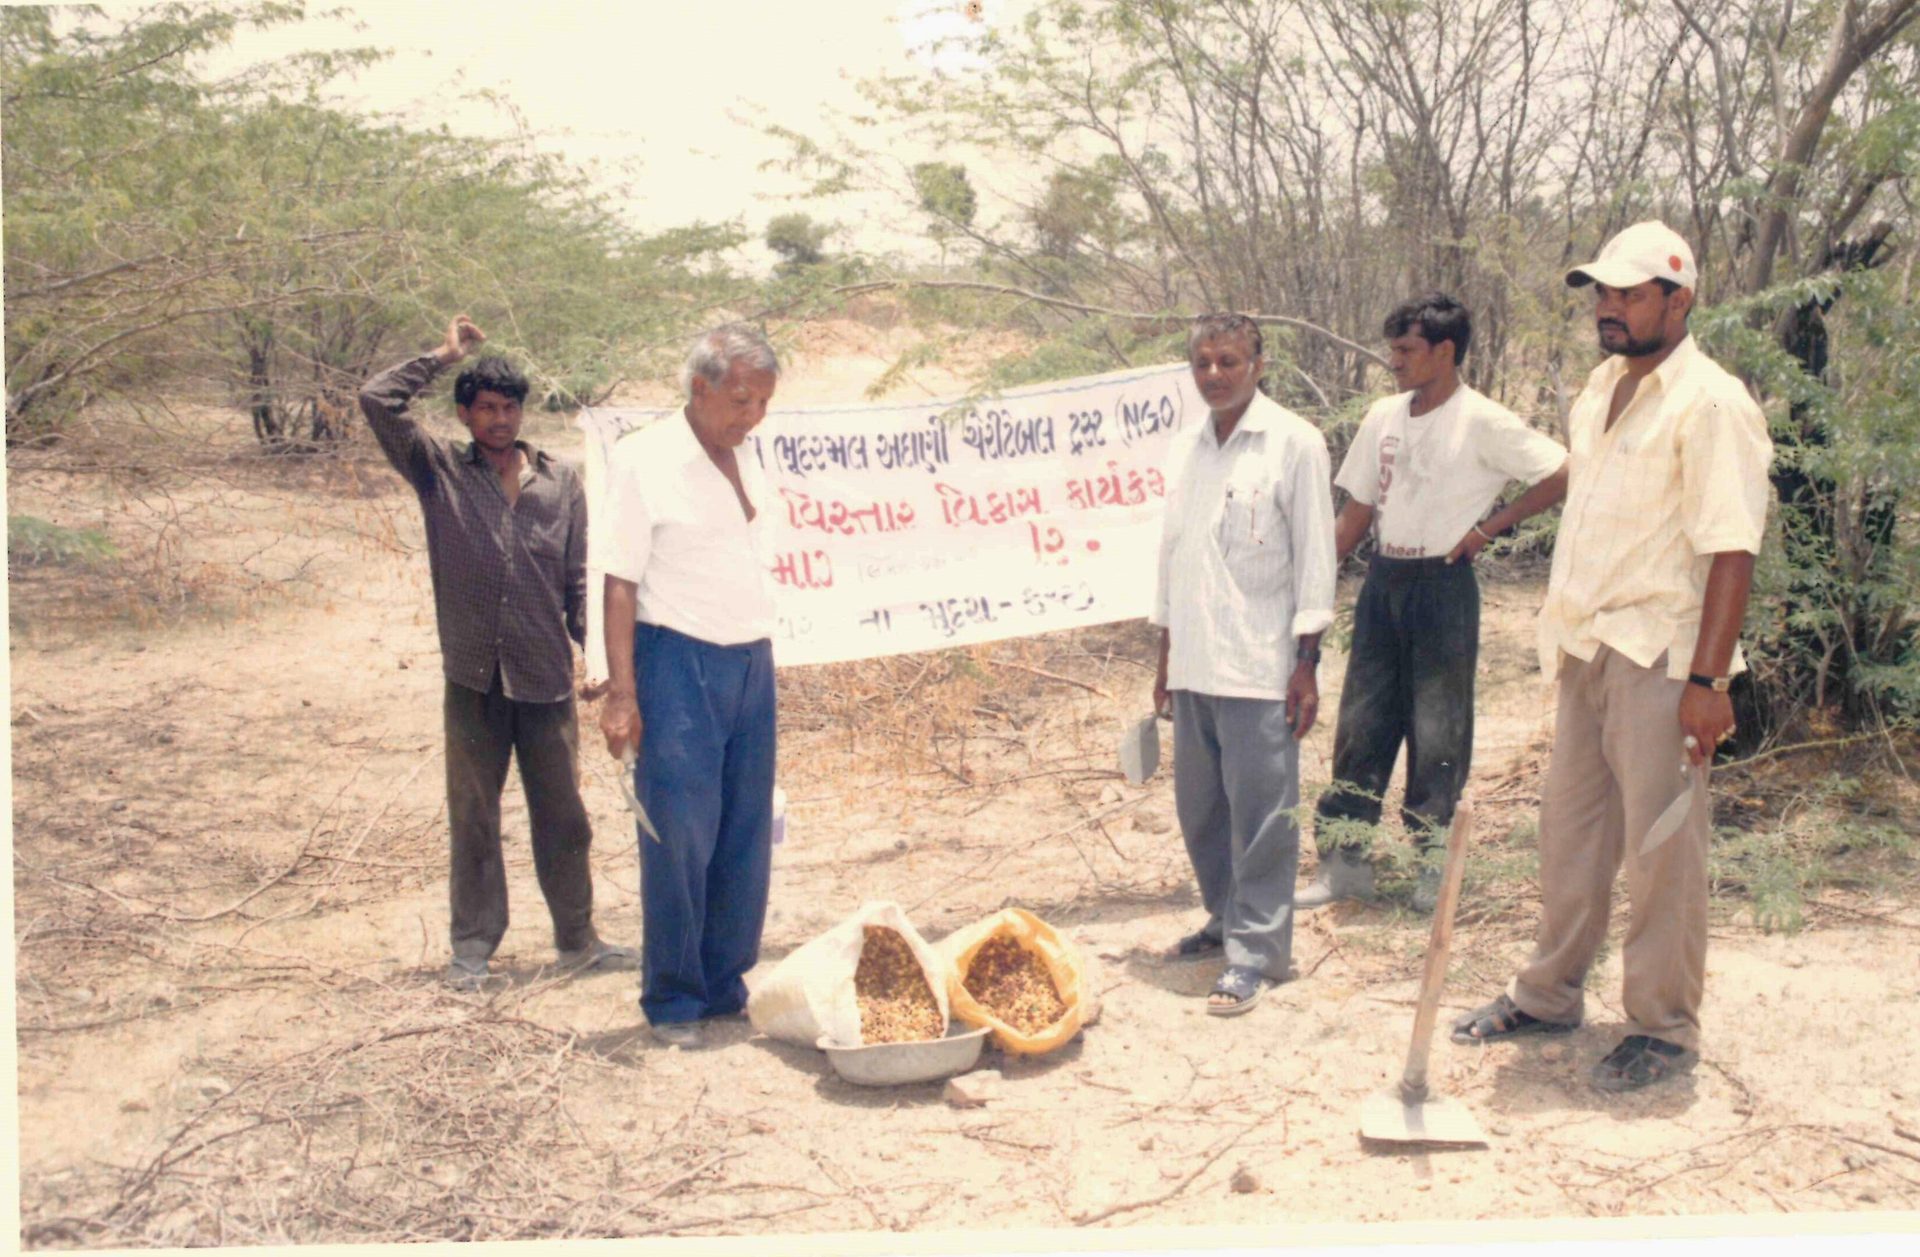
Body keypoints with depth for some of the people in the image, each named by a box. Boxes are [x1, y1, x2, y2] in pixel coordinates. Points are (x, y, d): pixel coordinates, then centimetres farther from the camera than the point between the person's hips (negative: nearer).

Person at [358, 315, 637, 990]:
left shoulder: (560, 480, 8)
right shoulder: (440, 470, 3)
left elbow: (578, 580, 9)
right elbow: (377, 400, -7)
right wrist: (444, 355, 1)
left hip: (546, 679, 1)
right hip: (473, 680, -1)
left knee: (562, 816, 10)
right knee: (472, 819, 8)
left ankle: (577, 939, 23)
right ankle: (472, 945, 19)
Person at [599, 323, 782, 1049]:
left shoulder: (743, 467, 13)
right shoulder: (644, 460, -7)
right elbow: (621, 582, -10)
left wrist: (758, 660, 14)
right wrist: (621, 692, -15)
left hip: (751, 663, 7)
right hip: (680, 662, -7)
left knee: (746, 838, 9)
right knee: (679, 838, -3)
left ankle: (726, 986, 21)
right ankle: (672, 1003, 10)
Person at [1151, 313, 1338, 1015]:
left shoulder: (1294, 444, -5)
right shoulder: (1187, 447, 13)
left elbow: (1315, 556, -6)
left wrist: (1306, 665, -10)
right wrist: (1166, 655, 16)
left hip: (1259, 666, -6)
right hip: (1193, 663, 6)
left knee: (1260, 814, -3)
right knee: (1200, 807, 14)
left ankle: (1257, 951, 6)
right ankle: (1227, 919, 31)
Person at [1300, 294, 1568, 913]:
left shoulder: (1482, 422, -11)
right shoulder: (1383, 417, 7)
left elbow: (1563, 474, -13)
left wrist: (1490, 526, -11)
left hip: (1443, 584, -6)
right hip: (1383, 582, 6)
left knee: (1438, 732, 2)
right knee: (1360, 723, 6)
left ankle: (1436, 864, 14)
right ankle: (1345, 862, 13)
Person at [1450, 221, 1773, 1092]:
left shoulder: (1710, 404, -13)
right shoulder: (1599, 391, 13)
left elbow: (1731, 551, -18)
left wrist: (1709, 678, -23)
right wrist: (1563, 633, 16)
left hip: (1658, 657, -8)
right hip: (1588, 649, 8)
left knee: (1661, 849, 1)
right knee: (1570, 828, 15)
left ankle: (1664, 1029, 14)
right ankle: (1548, 995, 29)